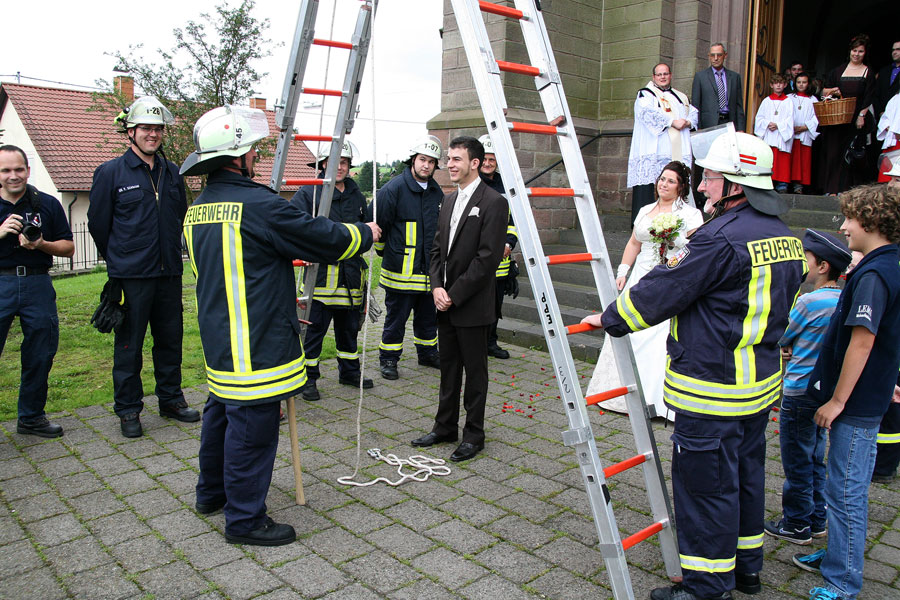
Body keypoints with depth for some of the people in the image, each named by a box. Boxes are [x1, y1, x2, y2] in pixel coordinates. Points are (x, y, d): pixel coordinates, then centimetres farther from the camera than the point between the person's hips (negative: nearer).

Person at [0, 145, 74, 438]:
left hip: (38, 284, 2)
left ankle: (31, 417, 23)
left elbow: (68, 247, 9)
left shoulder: (47, 204, 8)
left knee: (41, 355, 7)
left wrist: (41, 244, -11)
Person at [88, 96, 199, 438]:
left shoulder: (172, 173, 10)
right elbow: (98, 224, 3)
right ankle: (128, 410, 16)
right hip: (130, 277, -4)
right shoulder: (110, 173, -3)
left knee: (171, 339, 12)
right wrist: (121, 259, 11)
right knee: (129, 345, 3)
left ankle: (171, 400, 26)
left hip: (169, 273, 4)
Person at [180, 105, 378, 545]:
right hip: (257, 348, -9)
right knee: (252, 429, 2)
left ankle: (211, 493, 40)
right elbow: (326, 239, -12)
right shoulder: (258, 205, -19)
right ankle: (245, 518, 15)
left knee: (221, 414, 23)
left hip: (219, 343, 10)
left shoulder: (196, 211, 9)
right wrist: (365, 234, 7)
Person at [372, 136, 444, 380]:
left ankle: (428, 353, 34)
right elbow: (374, 222, -8)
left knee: (428, 316, 17)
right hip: (400, 270, -6)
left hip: (429, 270, 6)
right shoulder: (394, 188, -10)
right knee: (396, 318, 2)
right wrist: (384, 251, 2)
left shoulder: (437, 192, 10)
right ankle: (388, 359, 16)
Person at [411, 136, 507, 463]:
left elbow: (488, 258, -19)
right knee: (448, 368, 17)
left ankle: (473, 434, 18)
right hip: (445, 303, 8)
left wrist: (454, 294, -16)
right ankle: (445, 426, 30)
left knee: (475, 371, 5)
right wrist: (437, 286, -2)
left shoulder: (493, 202, -12)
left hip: (472, 306, -7)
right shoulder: (449, 200, 13)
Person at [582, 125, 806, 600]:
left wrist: (610, 319, -2)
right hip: (762, 382, 10)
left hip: (712, 391, -10)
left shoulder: (721, 238, -22)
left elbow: (661, 293, -17)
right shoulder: (785, 237, 9)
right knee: (746, 474, 21)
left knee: (705, 485, 3)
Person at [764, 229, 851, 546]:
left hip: (800, 391, -8)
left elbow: (780, 339, -8)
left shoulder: (809, 301, -20)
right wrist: (793, 349, 6)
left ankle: (797, 525, 16)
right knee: (815, 460, 18)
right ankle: (816, 520, 29)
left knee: (797, 463, 4)